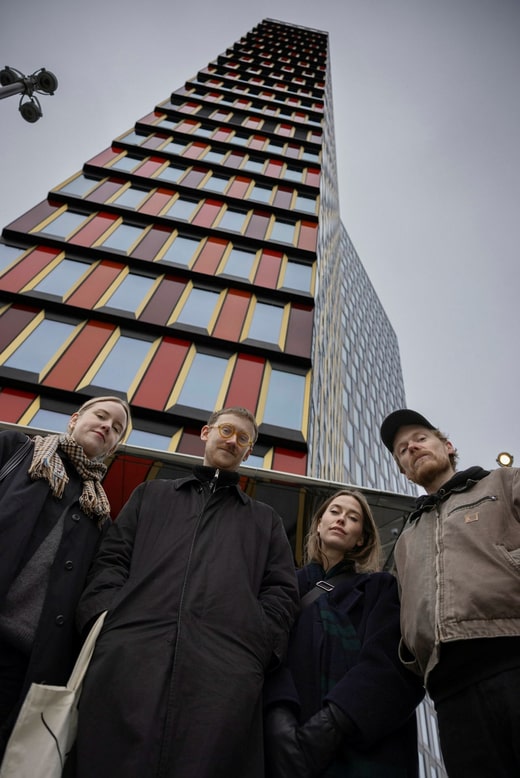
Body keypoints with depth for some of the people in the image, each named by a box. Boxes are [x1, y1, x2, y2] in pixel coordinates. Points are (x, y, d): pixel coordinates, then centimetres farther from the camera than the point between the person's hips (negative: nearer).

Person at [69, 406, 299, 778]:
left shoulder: (266, 520, 25)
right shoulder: (151, 494, 25)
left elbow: (282, 593, 15)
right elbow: (111, 561, 16)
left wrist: (257, 645, -3)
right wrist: (106, 621, -3)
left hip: (229, 670, 1)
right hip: (128, 658, 1)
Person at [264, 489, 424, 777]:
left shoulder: (380, 587, 10)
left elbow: (388, 662, -6)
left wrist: (332, 724, -20)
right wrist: (279, 720, -21)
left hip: (367, 746, 0)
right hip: (289, 744, 1)